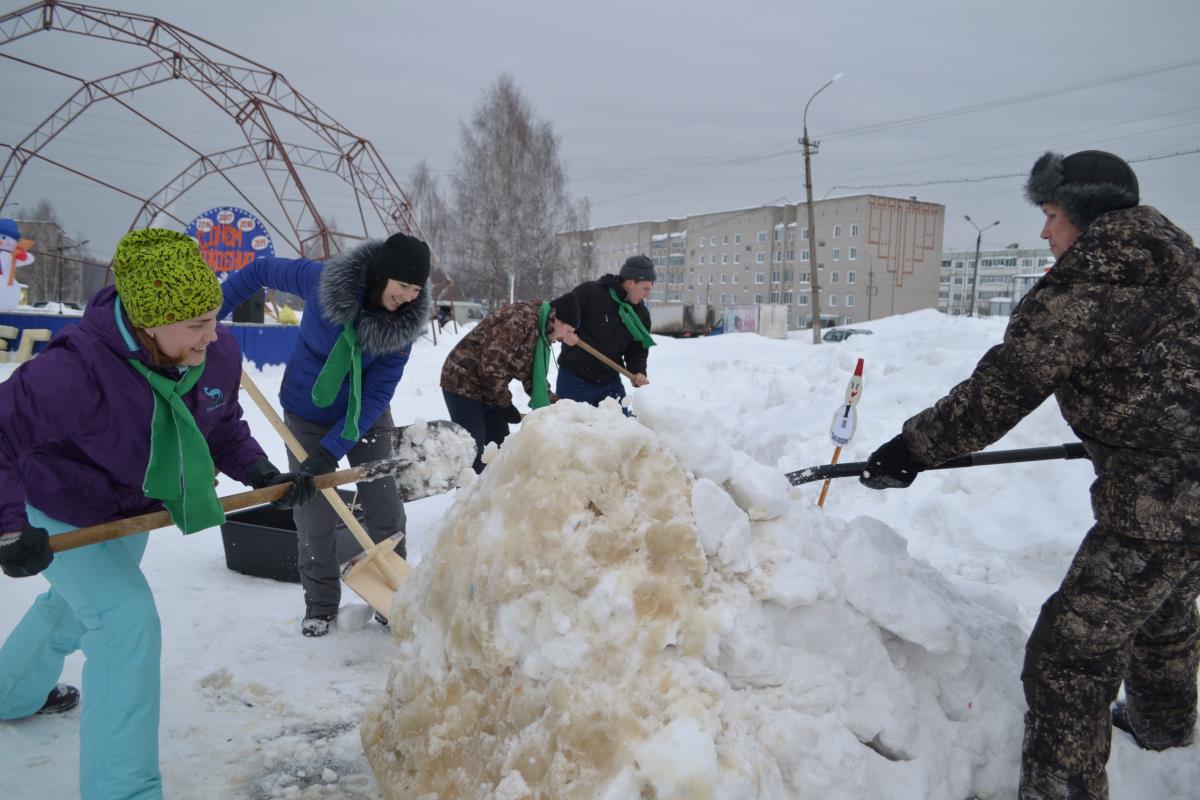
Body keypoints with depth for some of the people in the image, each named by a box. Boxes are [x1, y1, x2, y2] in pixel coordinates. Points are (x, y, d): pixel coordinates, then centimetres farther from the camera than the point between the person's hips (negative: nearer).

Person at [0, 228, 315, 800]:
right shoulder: (75, 370, -40)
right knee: (127, 619, -20)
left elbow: (223, 428, -4)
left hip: (133, 510, 7)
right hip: (56, 516, -7)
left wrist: (261, 473, -16)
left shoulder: (220, 356, -21)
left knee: (76, 606, 30)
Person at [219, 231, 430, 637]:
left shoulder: (404, 322, -23)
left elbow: (377, 394, -21)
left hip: (365, 417, 1)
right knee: (315, 515, 2)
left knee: (385, 510, 1)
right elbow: (259, 271, -8)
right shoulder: (320, 280, -26)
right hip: (308, 414, -1)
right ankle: (321, 604, 21)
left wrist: (331, 450, -25)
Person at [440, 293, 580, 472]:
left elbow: (532, 376, 13)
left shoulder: (538, 332, 8)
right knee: (472, 450, -11)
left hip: (486, 389, 10)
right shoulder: (521, 320, -24)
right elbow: (491, 365, -28)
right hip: (463, 383, -10)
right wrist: (505, 404, -16)